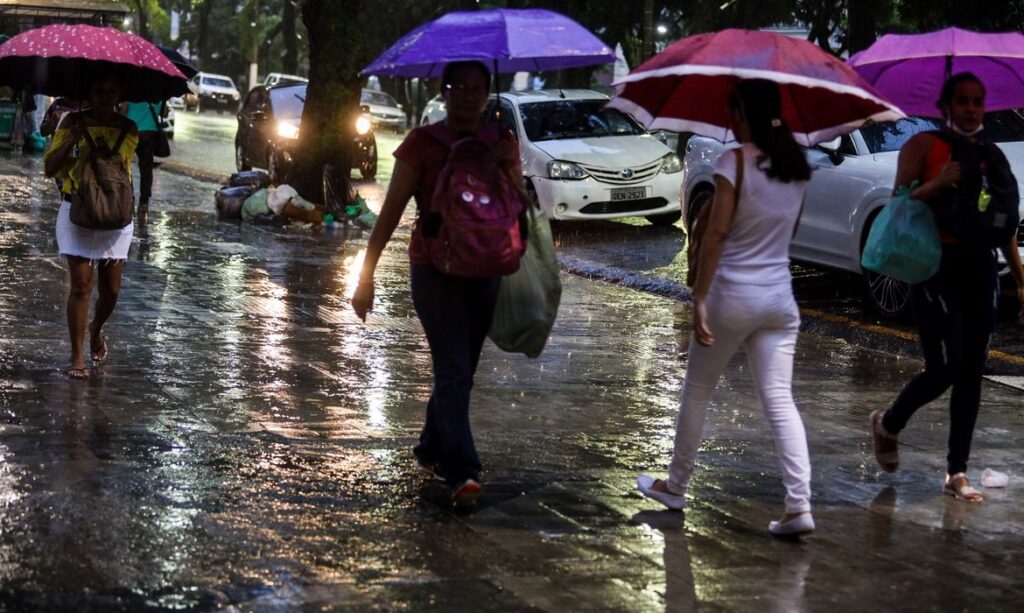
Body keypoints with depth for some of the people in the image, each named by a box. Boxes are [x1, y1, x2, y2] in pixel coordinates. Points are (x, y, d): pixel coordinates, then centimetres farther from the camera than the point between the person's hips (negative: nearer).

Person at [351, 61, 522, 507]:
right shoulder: (423, 144, -5)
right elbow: (391, 212, -5)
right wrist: (367, 275, -8)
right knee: (453, 371, -13)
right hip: (435, 270, -4)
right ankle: (462, 473, -17)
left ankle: (431, 450, 31)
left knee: (460, 371, 12)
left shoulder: (503, 145, 6)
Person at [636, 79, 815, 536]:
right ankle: (799, 504, -11)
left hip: (732, 294, -5)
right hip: (780, 297, 5)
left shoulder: (735, 161, -12)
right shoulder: (796, 166, 7)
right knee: (780, 400, 0)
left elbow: (716, 233, -17)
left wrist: (698, 299, -17)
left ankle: (675, 487, 27)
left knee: (697, 392, 13)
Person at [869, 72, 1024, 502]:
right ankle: (887, 425, 16)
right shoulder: (922, 147, -1)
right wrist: (937, 185, -23)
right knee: (944, 368, -13)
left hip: (980, 269, 5)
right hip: (935, 267, -5)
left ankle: (957, 473, 12)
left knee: (971, 374, 4)